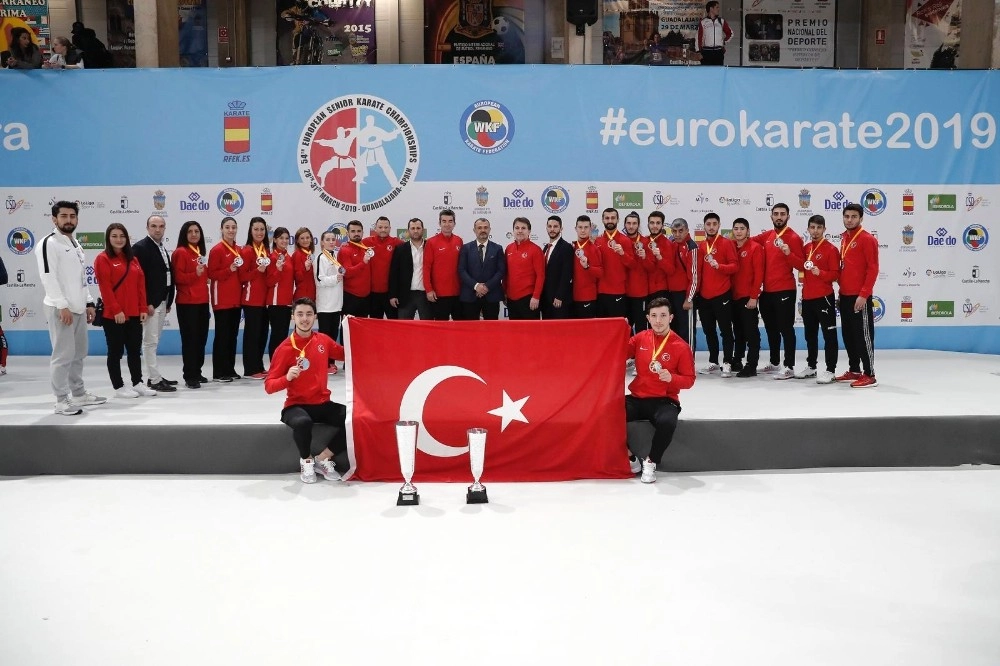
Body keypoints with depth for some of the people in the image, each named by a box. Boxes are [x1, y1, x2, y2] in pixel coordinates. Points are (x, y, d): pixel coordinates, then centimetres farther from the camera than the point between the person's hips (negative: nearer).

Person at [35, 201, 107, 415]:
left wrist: (88, 303, 16)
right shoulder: (49, 243, -8)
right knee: (63, 355, -7)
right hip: (60, 309, -9)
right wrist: (62, 305, -21)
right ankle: (62, 401, -2)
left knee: (79, 353, 15)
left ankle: (79, 393, 26)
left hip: (78, 308, 9)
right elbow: (48, 277, -16)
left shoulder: (75, 244, 18)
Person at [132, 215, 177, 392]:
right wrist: (146, 303, -20)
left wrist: (169, 301, 13)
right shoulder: (140, 247, -10)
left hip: (162, 302, 9)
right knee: (150, 342, -6)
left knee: (154, 341, 13)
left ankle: (153, 376, 19)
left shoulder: (163, 249, 16)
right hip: (149, 303, -8)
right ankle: (155, 380, -4)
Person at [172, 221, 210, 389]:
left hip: (202, 301, 8)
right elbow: (178, 277, -15)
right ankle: (189, 376, -3)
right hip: (187, 303, -8)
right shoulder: (181, 252, -7)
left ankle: (197, 372, 20)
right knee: (190, 339, -6)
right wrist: (195, 274, -24)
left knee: (201, 338, 10)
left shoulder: (201, 253, 16)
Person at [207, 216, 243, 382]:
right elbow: (211, 274, -13)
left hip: (236, 299, 7)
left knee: (233, 334, 10)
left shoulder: (239, 250, 13)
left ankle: (230, 369, 17)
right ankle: (219, 372, 1)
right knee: (222, 335, -5)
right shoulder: (217, 250, -7)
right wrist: (229, 270, -23)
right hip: (222, 300, -7)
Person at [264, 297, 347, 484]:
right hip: (297, 405, -4)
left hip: (323, 404, 4)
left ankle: (323, 459, 0)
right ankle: (306, 462, -6)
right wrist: (287, 378, -30)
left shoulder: (323, 340, 3)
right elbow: (268, 386, -9)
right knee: (302, 422, -39)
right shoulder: (285, 348, -10)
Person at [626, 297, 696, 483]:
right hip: (637, 398, 3)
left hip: (664, 401, -3)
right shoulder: (640, 338, 6)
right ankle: (630, 460, 0)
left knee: (667, 423, -37)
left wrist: (671, 378, -22)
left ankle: (651, 462, -8)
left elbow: (689, 380, -2)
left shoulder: (681, 346, -5)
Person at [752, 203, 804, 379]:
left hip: (785, 291, -7)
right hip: (767, 291, 7)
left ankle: (789, 367, -1)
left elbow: (800, 264, -10)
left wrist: (788, 253, -26)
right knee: (771, 328, 16)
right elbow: (750, 240, 27)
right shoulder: (767, 236, 11)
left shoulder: (793, 237, -7)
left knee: (786, 328, -5)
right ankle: (774, 363, 28)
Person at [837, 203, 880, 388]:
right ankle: (854, 370, 25)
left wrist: (863, 294, -19)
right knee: (848, 335, 14)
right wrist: (841, 291, 15)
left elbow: (873, 269, -14)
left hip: (860, 297, -8)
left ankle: (870, 375, 2)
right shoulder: (844, 238, 14)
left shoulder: (867, 239, -10)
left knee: (863, 335, -4)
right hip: (845, 296, 8)